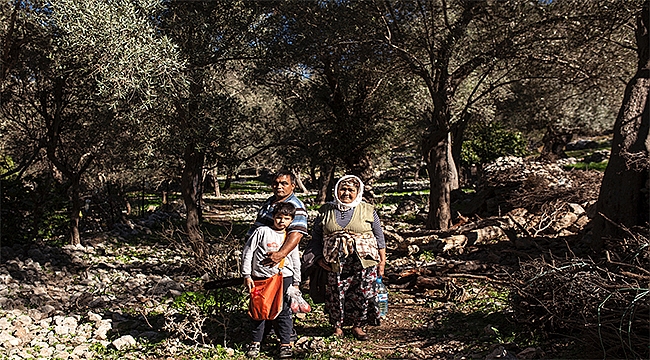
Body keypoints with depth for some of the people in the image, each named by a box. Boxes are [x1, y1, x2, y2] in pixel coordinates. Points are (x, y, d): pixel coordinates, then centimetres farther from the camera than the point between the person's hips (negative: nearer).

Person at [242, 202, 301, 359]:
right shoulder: (262, 232, -4)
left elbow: (296, 262, 14)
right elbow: (247, 252, -4)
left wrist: (296, 283, 13)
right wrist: (247, 275, -6)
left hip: (284, 278, 2)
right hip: (260, 278, -2)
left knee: (284, 311, 4)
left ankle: (285, 344, 16)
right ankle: (255, 342, 22)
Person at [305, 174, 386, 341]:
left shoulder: (368, 210, 5)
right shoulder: (326, 211, 8)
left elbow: (379, 238, 8)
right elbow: (316, 237, 13)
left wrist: (382, 261, 5)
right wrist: (318, 258, 2)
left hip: (363, 263, -1)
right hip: (333, 264, 1)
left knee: (362, 294, 0)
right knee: (335, 295, 3)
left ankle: (358, 326, 19)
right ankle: (337, 326, 23)